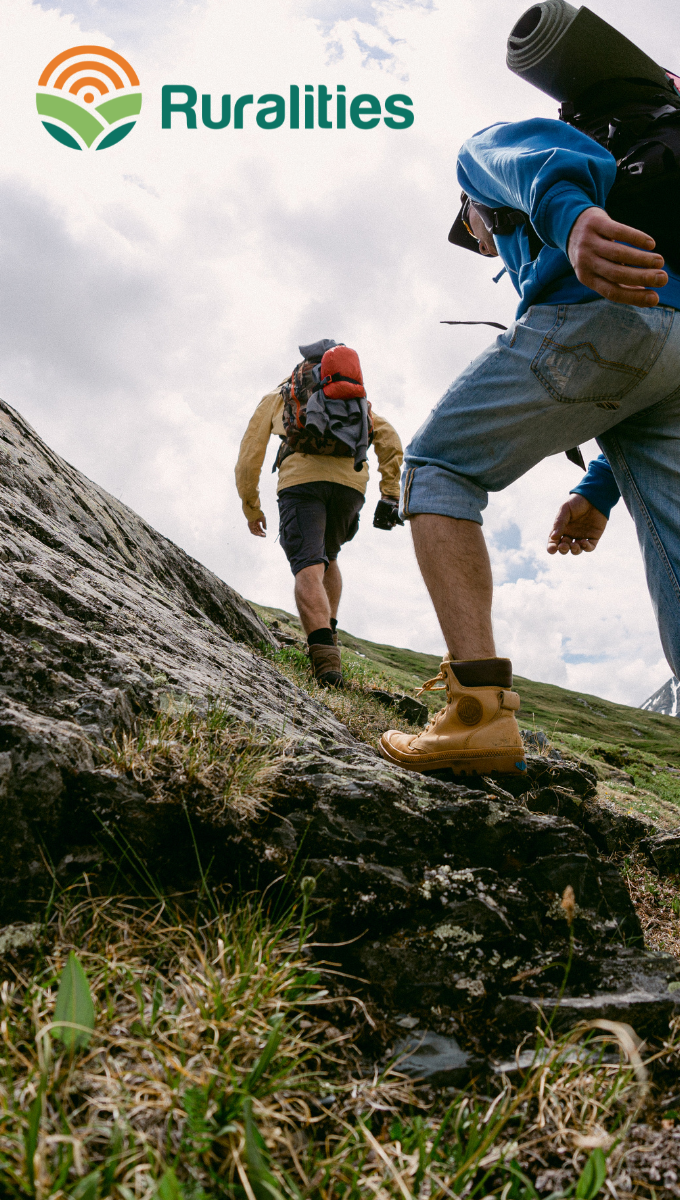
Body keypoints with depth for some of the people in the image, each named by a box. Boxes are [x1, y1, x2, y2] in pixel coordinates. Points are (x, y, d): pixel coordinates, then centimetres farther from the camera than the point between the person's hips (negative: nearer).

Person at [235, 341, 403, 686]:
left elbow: (249, 457, 20)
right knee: (328, 558, 26)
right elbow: (389, 438, 18)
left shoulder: (275, 398, 29)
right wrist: (390, 493, 14)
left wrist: (252, 508, 28)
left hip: (301, 478, -3)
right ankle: (328, 635, 15)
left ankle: (325, 657, -34)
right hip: (351, 481, 3)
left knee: (308, 569, -15)